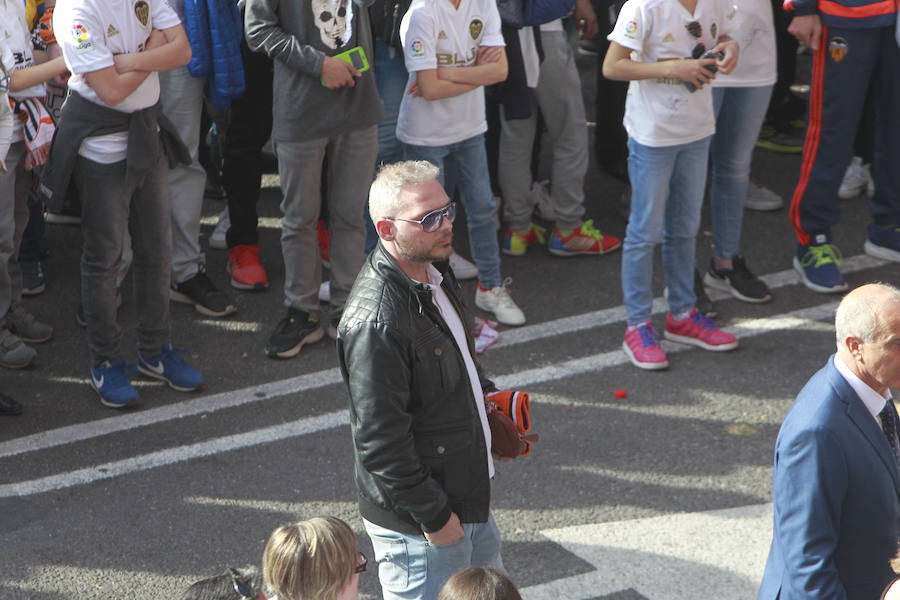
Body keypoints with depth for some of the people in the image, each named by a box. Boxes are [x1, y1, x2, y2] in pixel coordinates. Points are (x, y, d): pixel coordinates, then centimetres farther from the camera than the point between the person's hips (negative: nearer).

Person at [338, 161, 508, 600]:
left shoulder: (434, 272, 3)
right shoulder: (374, 321, -29)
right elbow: (381, 442, -27)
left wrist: (486, 394, 9)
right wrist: (434, 516, -21)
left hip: (468, 497, 10)